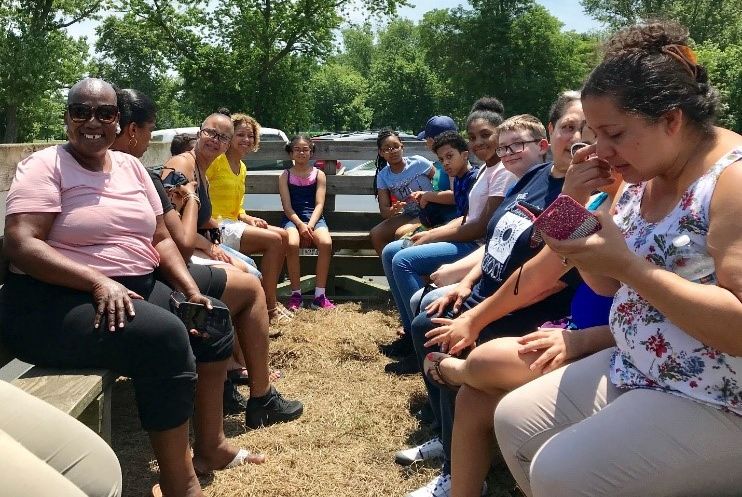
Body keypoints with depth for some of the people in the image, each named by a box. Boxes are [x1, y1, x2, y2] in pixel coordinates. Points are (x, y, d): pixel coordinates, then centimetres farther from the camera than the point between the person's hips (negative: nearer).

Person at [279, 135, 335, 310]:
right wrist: (301, 225, -17)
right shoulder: (285, 176, 10)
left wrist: (310, 225, -16)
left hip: (314, 217, 1)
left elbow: (319, 204, 0)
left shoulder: (319, 175, 10)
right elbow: (287, 207, 0)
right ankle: (296, 294, -22)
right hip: (292, 218, -1)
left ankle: (320, 295, -24)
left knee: (326, 243, -31)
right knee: (292, 244, -34)